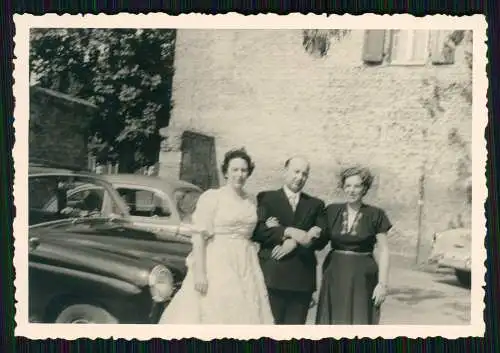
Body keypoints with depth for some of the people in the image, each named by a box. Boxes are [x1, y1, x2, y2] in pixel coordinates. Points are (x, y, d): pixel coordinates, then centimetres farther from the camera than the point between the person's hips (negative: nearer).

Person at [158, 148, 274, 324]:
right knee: (213, 314, -3)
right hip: (217, 264, -5)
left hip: (246, 266, 5)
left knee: (243, 314, 5)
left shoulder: (252, 200, 12)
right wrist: (199, 272, -17)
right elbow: (199, 235, -11)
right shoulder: (211, 197, -5)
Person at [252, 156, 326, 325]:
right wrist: (289, 232, -17)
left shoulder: (316, 204, 14)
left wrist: (294, 242, -12)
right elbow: (258, 231, -8)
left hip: (303, 277, 2)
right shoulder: (266, 198, 7)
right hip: (272, 275, -2)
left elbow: (321, 238, 2)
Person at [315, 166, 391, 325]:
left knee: (360, 322, -3)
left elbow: (383, 250, -2)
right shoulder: (332, 211, 4)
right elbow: (319, 242, 9)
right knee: (335, 323, 5)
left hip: (363, 278, -2)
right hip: (335, 276, 3)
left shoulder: (375, 215, -2)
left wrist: (382, 283, -7)